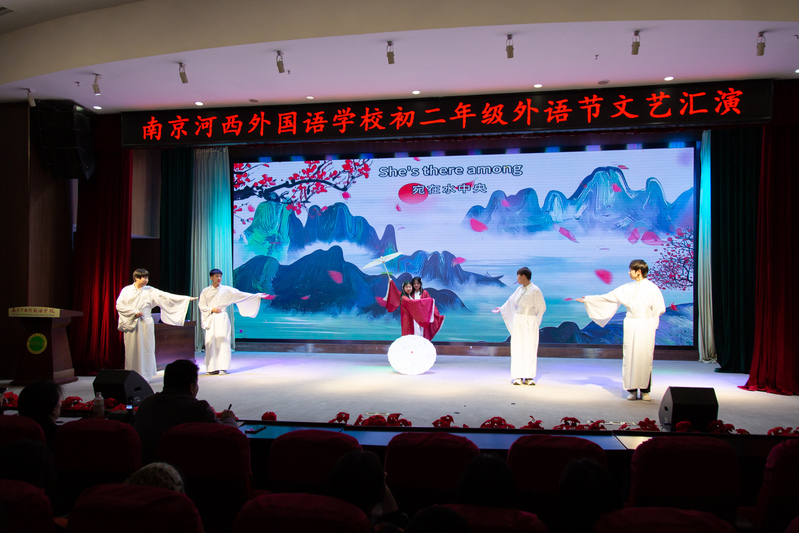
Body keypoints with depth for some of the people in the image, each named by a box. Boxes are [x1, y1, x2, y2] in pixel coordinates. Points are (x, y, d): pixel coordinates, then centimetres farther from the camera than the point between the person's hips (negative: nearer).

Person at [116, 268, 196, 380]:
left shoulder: (149, 291, 6)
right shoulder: (126, 290, 3)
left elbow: (165, 296, 1)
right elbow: (119, 305, -2)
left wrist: (186, 299, -5)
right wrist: (134, 312, -12)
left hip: (146, 323, 1)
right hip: (131, 324, -1)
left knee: (145, 349, 0)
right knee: (132, 350, 0)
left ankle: (144, 375, 6)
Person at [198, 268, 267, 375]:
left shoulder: (226, 290, 5)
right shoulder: (205, 291, 8)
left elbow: (241, 295, 2)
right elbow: (202, 306, 7)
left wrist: (258, 296, -2)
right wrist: (212, 309, -10)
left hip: (222, 319, -1)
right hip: (211, 320, 1)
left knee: (223, 341, -6)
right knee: (211, 342, -3)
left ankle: (223, 367, -4)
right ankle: (212, 368, 0)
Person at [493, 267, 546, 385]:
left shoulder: (535, 290, -9)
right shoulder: (519, 289, 8)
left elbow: (542, 307, -1)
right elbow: (511, 301, 25)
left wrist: (532, 318, 7)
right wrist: (501, 309, 39)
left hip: (530, 322, -5)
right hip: (518, 321, 5)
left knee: (530, 349, -2)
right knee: (518, 348, 1)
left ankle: (529, 377, 4)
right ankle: (518, 377, 4)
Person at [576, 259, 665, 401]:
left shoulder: (652, 288, -2)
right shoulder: (627, 288, 8)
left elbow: (660, 309, 1)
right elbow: (607, 297, 11)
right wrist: (587, 300, 10)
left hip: (646, 326, -3)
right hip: (631, 326, 3)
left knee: (645, 356, -3)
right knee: (630, 356, 0)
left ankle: (645, 390, 5)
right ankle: (632, 390, 7)